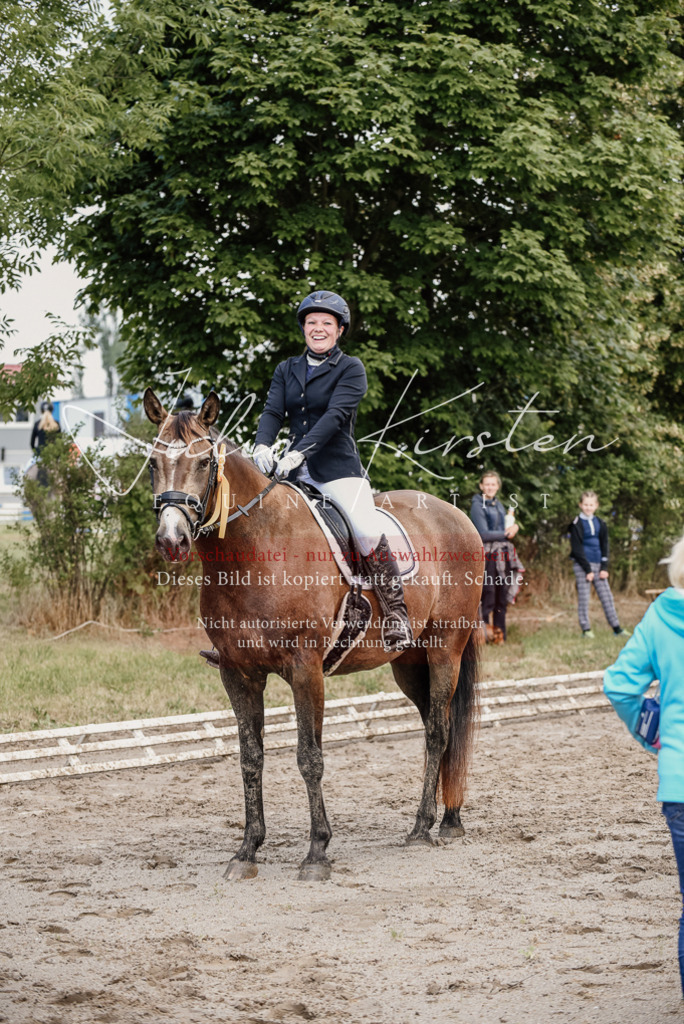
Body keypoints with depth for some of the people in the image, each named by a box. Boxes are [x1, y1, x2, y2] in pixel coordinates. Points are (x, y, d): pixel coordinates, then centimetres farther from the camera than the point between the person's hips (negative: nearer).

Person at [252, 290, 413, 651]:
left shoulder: (350, 369, 0)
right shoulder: (286, 370, 16)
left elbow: (335, 415, -13)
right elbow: (273, 412, 4)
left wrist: (300, 451, -27)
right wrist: (262, 445, -19)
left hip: (338, 468, -5)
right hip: (294, 471, 5)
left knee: (368, 532, -24)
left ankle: (396, 613, -11)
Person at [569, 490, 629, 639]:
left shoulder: (600, 523, 10)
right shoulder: (576, 524, -4)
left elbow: (604, 546, 10)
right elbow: (577, 549, -8)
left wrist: (604, 568, -1)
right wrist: (587, 569, -12)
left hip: (598, 565, 4)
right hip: (582, 565, -4)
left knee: (607, 596, 5)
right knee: (583, 597, -3)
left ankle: (616, 627, 8)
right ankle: (586, 629, 3)